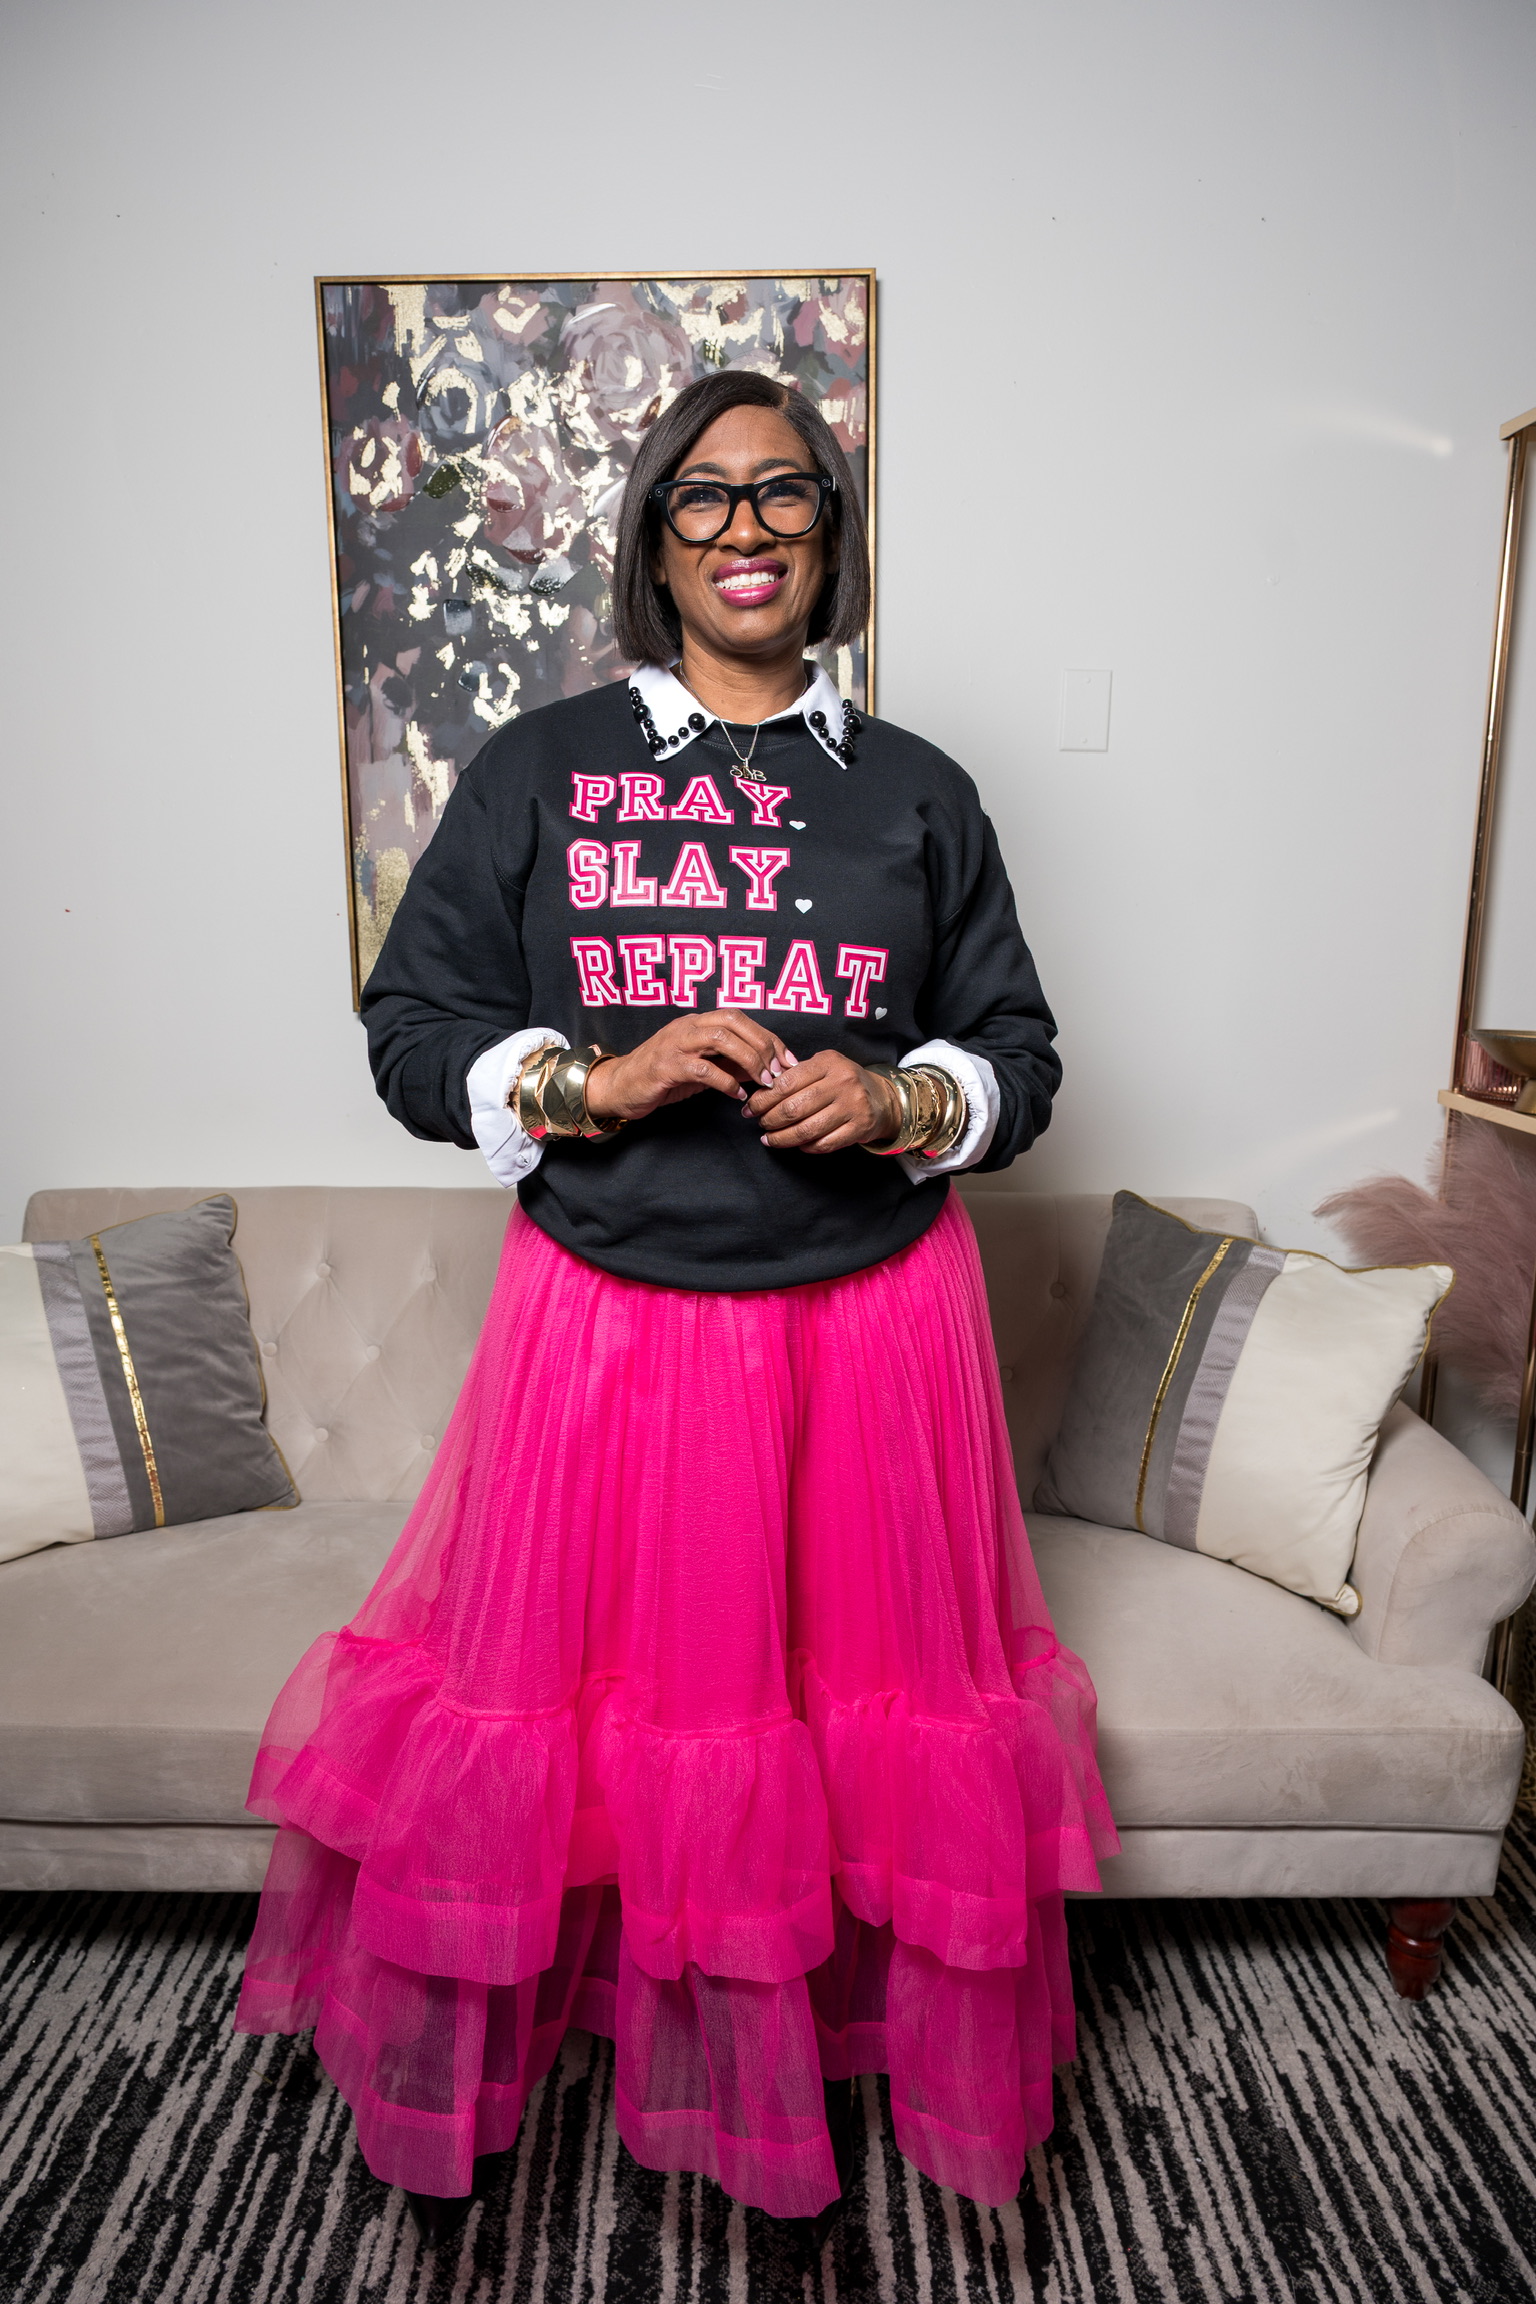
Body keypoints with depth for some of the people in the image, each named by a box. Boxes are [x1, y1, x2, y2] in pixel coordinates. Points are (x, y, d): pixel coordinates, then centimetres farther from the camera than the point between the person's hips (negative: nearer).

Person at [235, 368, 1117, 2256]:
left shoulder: (917, 795, 5)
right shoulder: (537, 769, 1)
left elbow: (1018, 1051, 9)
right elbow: (411, 1033, 1)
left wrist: (902, 1102, -12)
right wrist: (596, 1079, -15)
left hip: (870, 1326, 2)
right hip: (609, 1322, -1)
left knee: (865, 1699, 14)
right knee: (554, 1687, 13)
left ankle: (821, 2050, 42)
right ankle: (452, 2077, 41)